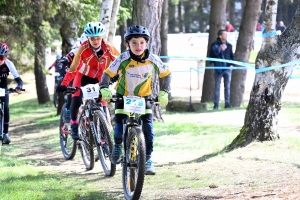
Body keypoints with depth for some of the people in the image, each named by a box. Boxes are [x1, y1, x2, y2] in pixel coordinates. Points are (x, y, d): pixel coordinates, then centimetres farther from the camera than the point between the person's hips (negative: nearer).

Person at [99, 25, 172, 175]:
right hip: (123, 95, -1)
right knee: (120, 125, -13)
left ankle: (148, 159, -4)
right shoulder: (123, 59, -22)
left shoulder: (153, 60, -18)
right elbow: (108, 73, -14)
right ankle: (117, 145, 21)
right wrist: (104, 89, -29)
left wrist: (163, 92, -11)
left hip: (143, 96, 1)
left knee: (148, 127, -14)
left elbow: (166, 74, -2)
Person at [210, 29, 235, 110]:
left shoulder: (229, 45, 9)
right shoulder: (215, 45, -1)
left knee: (227, 86, 5)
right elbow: (211, 56, -4)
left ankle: (227, 103, 10)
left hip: (227, 68, 3)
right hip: (218, 68, -3)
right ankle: (216, 104, 6)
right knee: (217, 87, 2)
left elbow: (232, 56, 14)